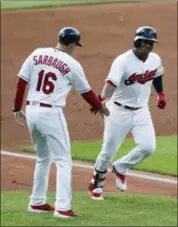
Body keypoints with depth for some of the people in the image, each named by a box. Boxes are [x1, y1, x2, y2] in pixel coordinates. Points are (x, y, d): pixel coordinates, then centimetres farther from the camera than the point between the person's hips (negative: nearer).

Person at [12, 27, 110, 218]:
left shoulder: (37, 55, 5)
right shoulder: (72, 65, -6)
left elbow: (21, 82, 5)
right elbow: (85, 91, 6)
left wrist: (17, 109, 15)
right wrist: (100, 107, 25)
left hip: (31, 111, 6)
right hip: (51, 114, -6)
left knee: (43, 158, 23)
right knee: (63, 161, 1)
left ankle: (37, 202, 27)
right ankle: (62, 207, -10)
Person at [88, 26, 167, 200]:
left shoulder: (155, 60, -2)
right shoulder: (123, 61, -22)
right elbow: (111, 83, -36)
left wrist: (160, 94, 22)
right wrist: (102, 99, -53)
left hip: (141, 111, 5)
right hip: (119, 111, -5)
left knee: (148, 147, -12)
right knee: (108, 150, 2)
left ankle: (120, 168, 14)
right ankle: (96, 184, 25)